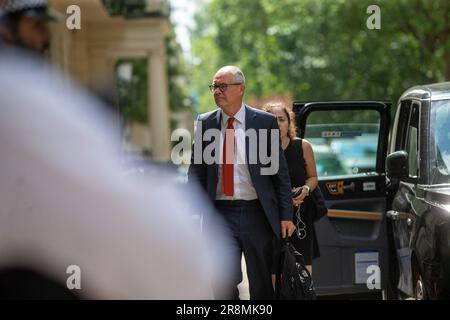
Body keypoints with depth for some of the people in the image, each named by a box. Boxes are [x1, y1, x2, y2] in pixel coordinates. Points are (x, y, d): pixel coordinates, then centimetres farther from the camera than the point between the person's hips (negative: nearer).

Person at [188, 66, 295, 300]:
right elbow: (196, 168, 12)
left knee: (262, 285, 10)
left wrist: (286, 216, -2)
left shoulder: (265, 122, 0)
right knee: (225, 280, -18)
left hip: (256, 213, 0)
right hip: (220, 213, 0)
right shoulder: (205, 123, 7)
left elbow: (280, 172, 2)